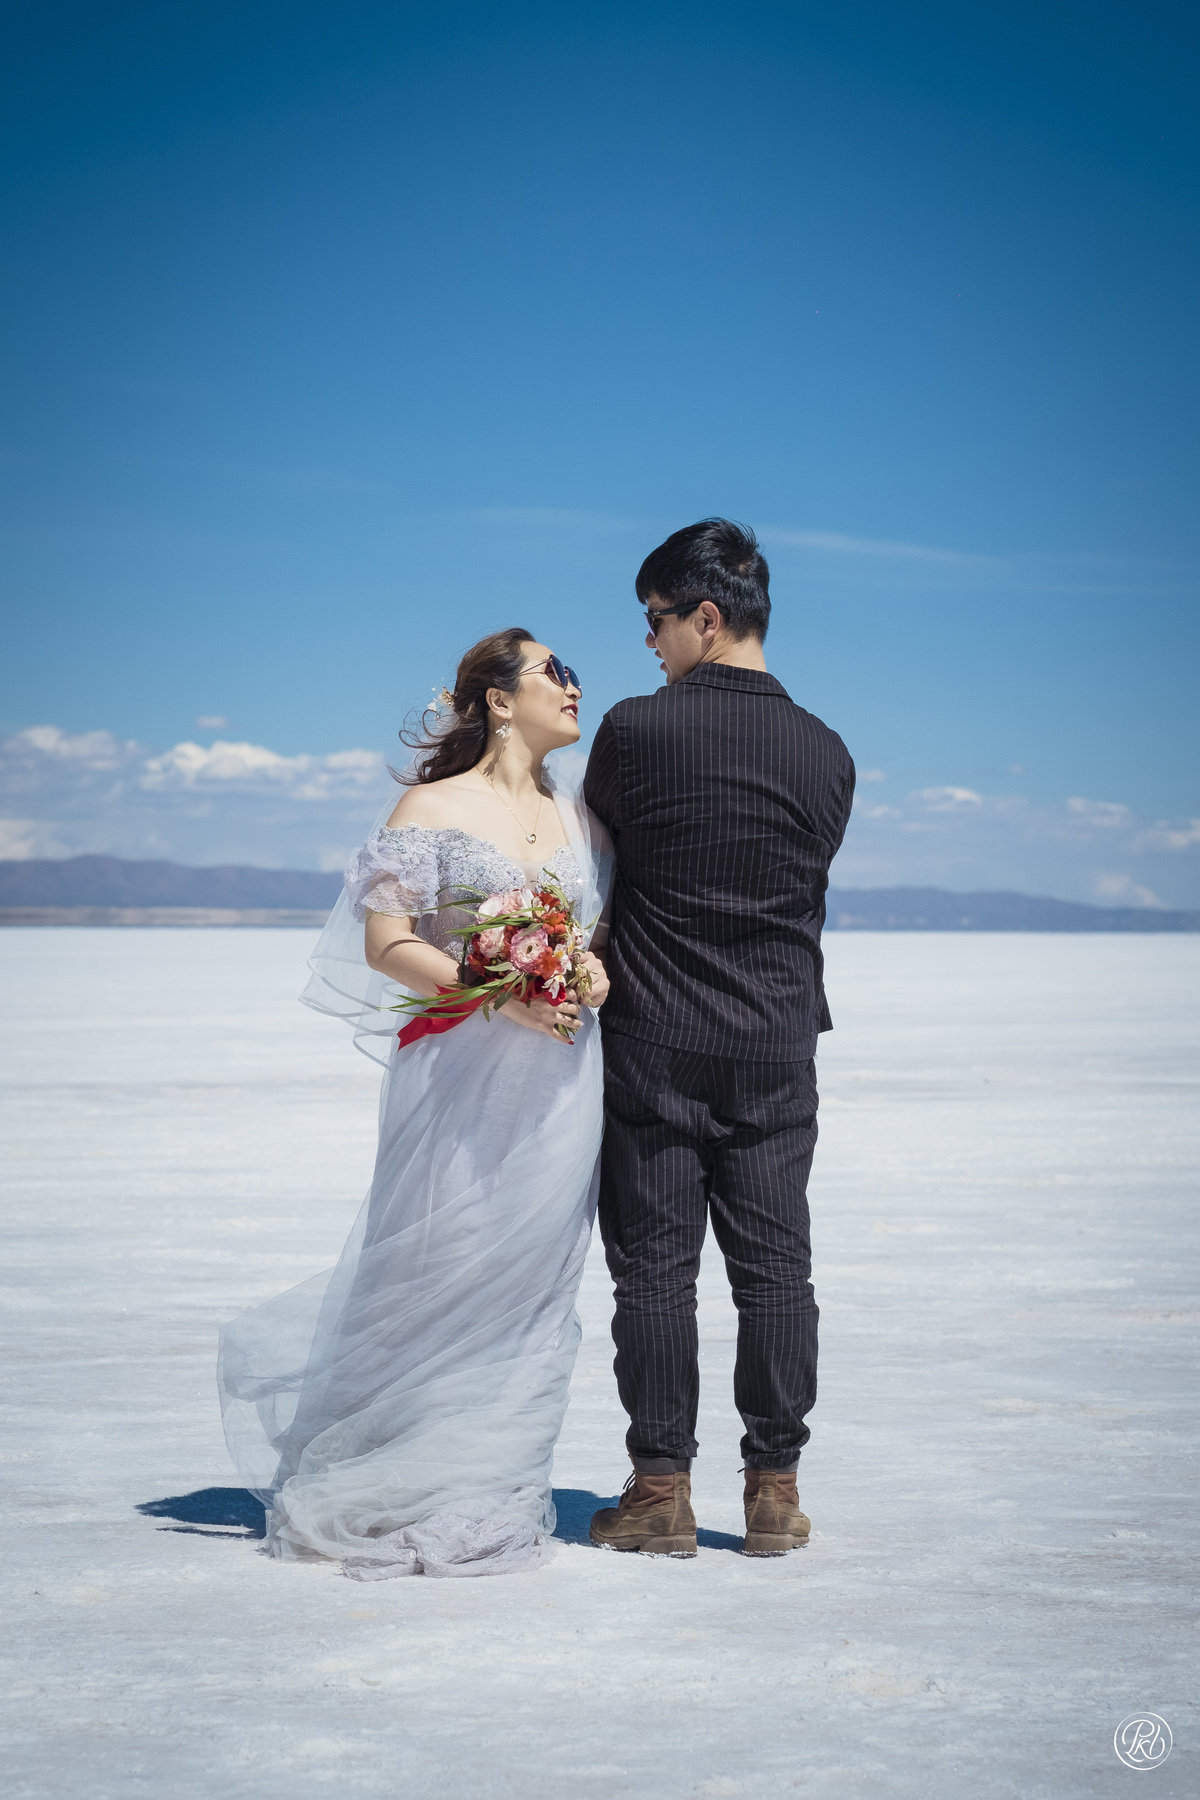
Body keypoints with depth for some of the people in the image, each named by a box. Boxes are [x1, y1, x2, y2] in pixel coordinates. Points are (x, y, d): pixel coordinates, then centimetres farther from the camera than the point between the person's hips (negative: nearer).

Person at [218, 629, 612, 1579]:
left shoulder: (582, 818, 16)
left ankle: (491, 1496, 13)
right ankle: (394, 1495, 11)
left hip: (560, 1078, 5)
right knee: (437, 1271, -4)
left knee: (531, 1278, 4)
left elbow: (612, 926, 19)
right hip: (460, 1070, -5)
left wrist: (598, 971, -5)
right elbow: (386, 942, -7)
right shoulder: (433, 808, 0)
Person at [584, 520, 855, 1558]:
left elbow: (594, 851, 5)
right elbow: (805, 894, 10)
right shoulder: (826, 753, 1)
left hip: (655, 1043, -3)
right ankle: (775, 1490, 12)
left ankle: (663, 1491, 8)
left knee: (654, 1270, 4)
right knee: (774, 1268, 7)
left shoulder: (634, 730, -9)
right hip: (777, 1051, 3)